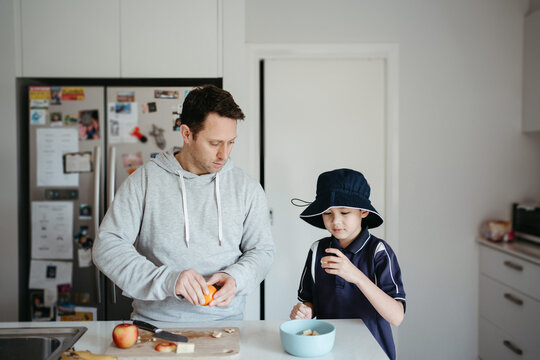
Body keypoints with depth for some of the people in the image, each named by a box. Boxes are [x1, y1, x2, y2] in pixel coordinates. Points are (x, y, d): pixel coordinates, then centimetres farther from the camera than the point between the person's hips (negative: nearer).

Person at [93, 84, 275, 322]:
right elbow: (106, 246, -5)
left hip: (223, 320, 1)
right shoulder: (144, 180, 0)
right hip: (154, 320, 0)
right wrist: (166, 279, -19)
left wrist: (235, 277, -11)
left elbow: (262, 250, 12)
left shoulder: (247, 188, 7)